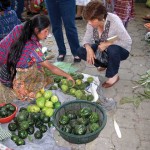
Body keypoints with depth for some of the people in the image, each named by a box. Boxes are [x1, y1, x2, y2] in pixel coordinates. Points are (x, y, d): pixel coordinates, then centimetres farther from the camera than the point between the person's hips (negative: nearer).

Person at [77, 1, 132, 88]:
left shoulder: (114, 21, -30)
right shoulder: (92, 23, -15)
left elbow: (127, 42, -27)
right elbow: (87, 39, -9)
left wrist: (107, 43, -33)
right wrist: (89, 49, -30)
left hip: (120, 50, -5)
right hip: (103, 49, 5)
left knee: (112, 49, -40)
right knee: (81, 51, -11)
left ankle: (114, 76, -12)